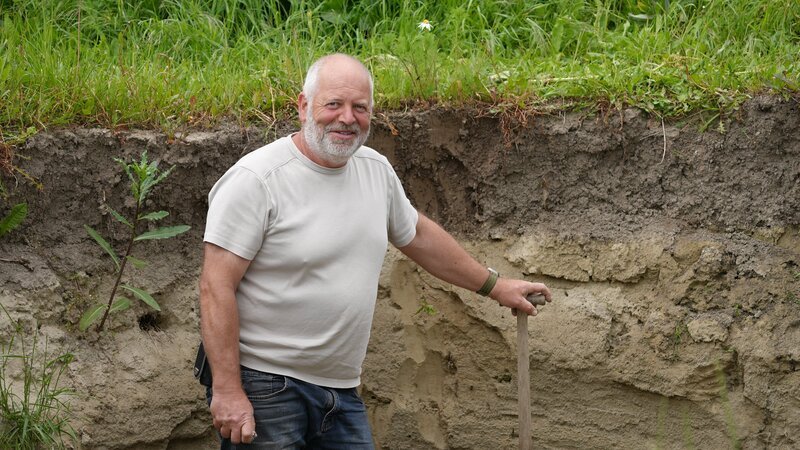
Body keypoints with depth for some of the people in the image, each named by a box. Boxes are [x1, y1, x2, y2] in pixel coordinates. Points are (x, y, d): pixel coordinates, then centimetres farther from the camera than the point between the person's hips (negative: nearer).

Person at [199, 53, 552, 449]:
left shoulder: (376, 170, 8)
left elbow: (417, 235, 27)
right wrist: (227, 391, -22)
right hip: (264, 386, -7)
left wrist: (494, 286, 33)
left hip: (342, 388, 7)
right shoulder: (256, 180, -14)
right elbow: (216, 287, -17)